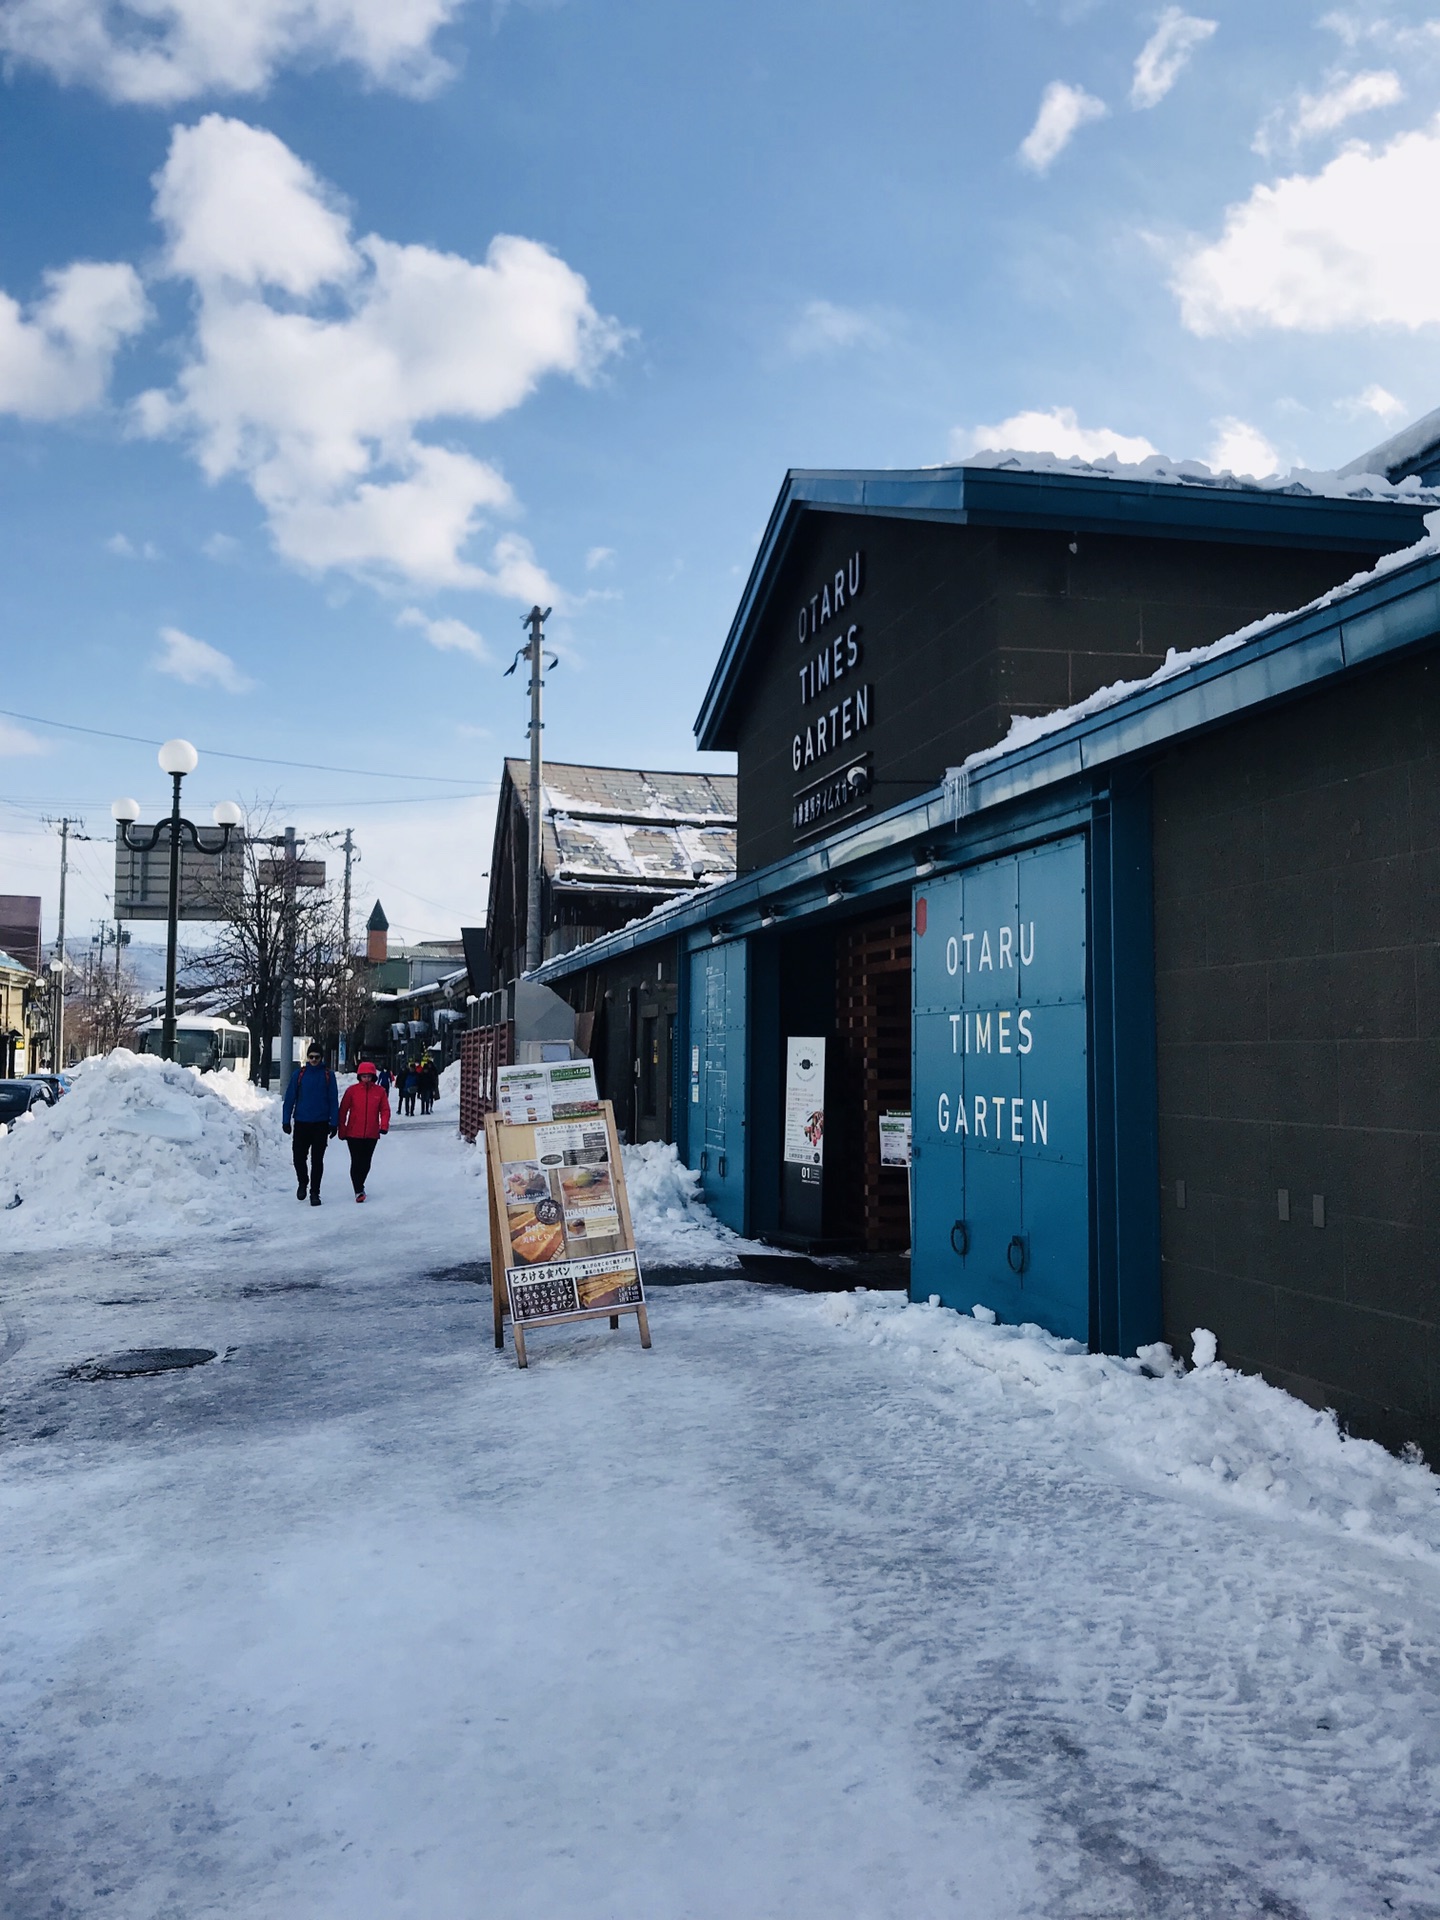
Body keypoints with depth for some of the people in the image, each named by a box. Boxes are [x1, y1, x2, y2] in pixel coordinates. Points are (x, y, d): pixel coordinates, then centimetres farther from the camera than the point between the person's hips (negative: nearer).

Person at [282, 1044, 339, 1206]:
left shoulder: (328, 1075, 2)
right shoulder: (299, 1074, 2)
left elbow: (333, 1100, 3)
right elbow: (290, 1097, 4)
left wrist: (334, 1123, -1)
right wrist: (287, 1120, 0)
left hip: (321, 1124, 0)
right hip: (301, 1123, 1)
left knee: (317, 1160, 3)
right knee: (299, 1157, 1)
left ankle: (314, 1192, 12)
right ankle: (302, 1182, 28)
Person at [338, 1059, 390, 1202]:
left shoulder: (380, 1091, 1)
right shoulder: (352, 1090, -3)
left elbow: (385, 1110, 4)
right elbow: (343, 1110, 1)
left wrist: (384, 1125, -12)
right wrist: (342, 1130, 0)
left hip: (372, 1134, 2)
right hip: (354, 1134, -2)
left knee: (366, 1163, 11)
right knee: (356, 1162, -4)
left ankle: (359, 1185, 31)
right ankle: (358, 1190, 0)